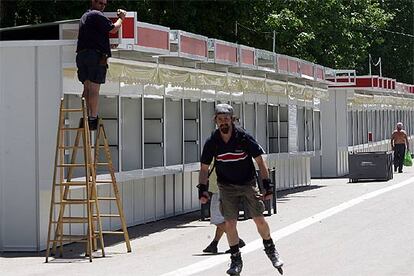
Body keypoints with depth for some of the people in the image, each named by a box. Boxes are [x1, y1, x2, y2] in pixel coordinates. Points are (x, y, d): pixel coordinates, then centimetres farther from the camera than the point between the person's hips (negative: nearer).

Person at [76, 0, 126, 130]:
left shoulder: (84, 16, 23)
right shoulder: (97, 15, -6)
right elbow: (113, 29, -8)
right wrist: (121, 18, 9)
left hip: (81, 54, 9)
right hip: (95, 55, -9)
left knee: (87, 87, 8)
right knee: (94, 88, -9)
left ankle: (86, 116, 4)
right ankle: (93, 118, -11)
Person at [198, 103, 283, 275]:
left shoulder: (244, 138, -15)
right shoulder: (212, 142, -9)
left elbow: (260, 160, -9)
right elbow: (204, 167, 1)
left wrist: (267, 184, -13)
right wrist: (202, 188, -9)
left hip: (248, 183, -1)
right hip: (227, 187, 1)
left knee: (259, 220, -1)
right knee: (229, 223, -5)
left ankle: (271, 250, 24)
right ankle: (236, 259, 9)